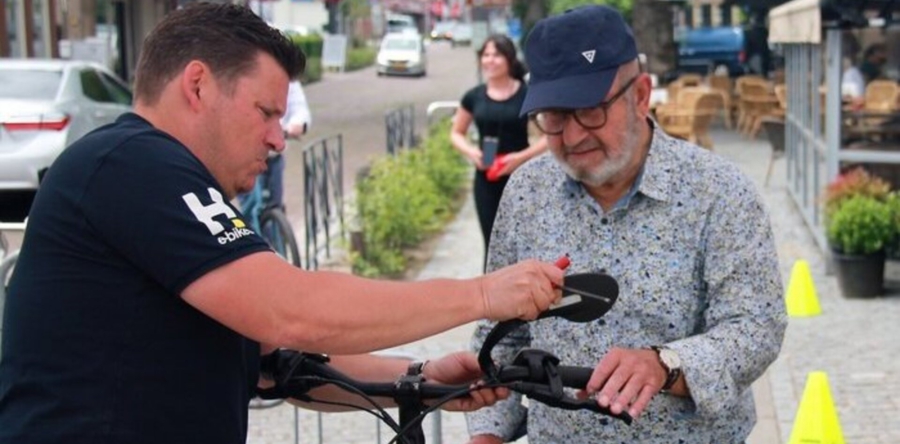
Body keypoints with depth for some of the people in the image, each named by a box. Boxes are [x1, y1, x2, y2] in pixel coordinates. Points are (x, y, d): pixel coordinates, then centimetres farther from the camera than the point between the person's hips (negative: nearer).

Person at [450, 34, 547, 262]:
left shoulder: (527, 94, -6)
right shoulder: (474, 96, 3)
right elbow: (456, 133, 14)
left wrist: (522, 156, -18)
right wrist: (471, 152, -7)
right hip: (486, 179, 3)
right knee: (493, 243, 5)